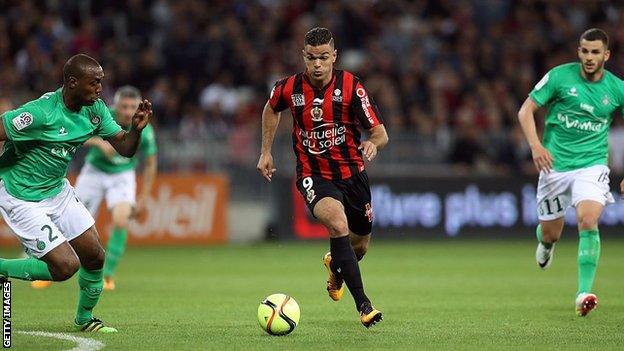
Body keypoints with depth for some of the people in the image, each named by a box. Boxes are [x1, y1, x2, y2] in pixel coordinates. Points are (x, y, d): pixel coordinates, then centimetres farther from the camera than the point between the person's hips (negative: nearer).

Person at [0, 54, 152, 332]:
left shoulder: (95, 109, -3)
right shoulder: (40, 113, -28)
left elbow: (125, 148, 1)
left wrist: (136, 128, -21)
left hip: (58, 191, 8)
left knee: (94, 257, 6)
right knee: (66, 266, -15)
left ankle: (84, 318, 31)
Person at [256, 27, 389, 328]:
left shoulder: (350, 86, -14)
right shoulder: (289, 88, -9)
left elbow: (381, 133, -13)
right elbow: (271, 109, 16)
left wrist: (373, 143, -36)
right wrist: (266, 152, 14)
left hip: (352, 172, 2)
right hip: (313, 176, -2)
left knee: (360, 245, 15)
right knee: (338, 224, -31)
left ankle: (335, 265, 54)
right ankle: (363, 304, -28)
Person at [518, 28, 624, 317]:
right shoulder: (559, 76, -7)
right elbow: (526, 110, -2)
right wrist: (535, 145, -18)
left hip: (592, 165, 0)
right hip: (555, 164, 0)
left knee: (588, 221, -25)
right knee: (550, 234, 9)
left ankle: (584, 293, -22)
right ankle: (545, 245, 49)